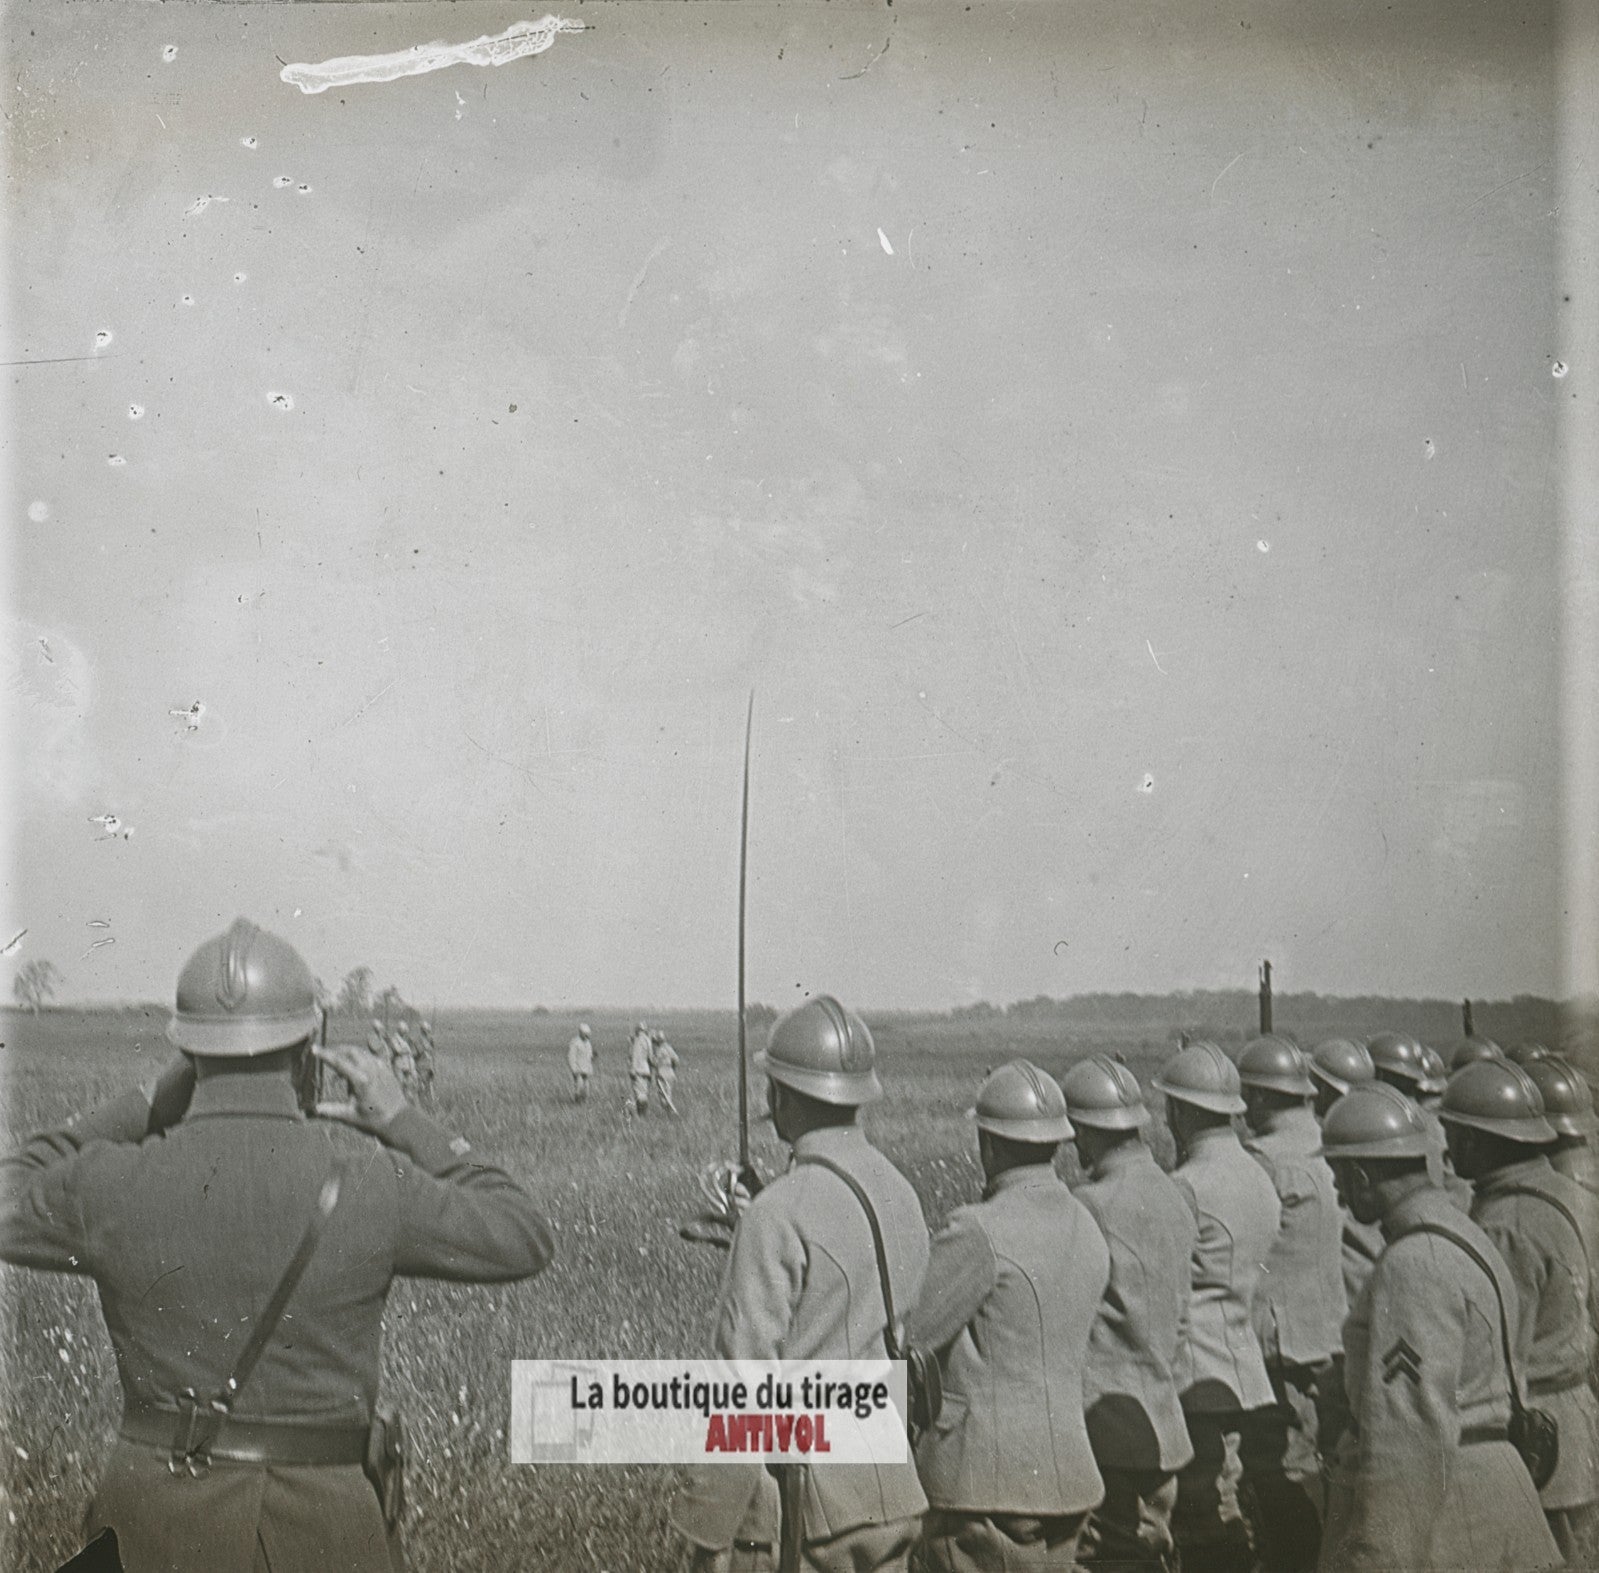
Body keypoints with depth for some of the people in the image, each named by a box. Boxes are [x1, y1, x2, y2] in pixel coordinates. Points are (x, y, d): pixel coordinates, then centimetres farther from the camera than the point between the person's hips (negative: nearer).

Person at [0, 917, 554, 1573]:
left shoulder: (116, 1184, -11)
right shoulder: (369, 1186, -12)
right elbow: (521, 1242, 4)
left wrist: (146, 1106, 14)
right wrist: (405, 1125, 10)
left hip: (158, 1511, 2)